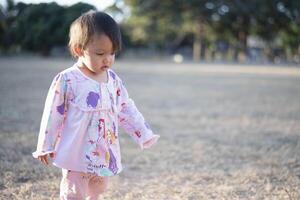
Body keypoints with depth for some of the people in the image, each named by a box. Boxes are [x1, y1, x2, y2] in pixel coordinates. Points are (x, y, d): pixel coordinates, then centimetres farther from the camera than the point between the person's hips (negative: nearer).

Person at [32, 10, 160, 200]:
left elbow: (126, 109, 11)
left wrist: (145, 134, 9)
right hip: (76, 154, -5)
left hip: (104, 153, 6)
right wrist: (45, 147, -4)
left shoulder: (114, 80, 2)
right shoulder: (67, 80, -15)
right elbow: (53, 115, -9)